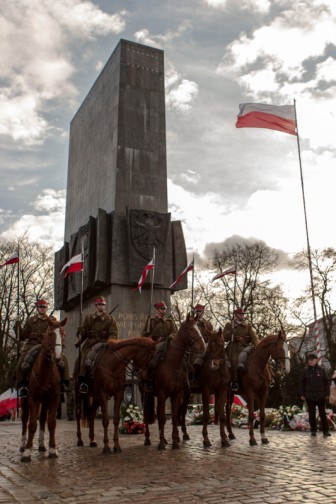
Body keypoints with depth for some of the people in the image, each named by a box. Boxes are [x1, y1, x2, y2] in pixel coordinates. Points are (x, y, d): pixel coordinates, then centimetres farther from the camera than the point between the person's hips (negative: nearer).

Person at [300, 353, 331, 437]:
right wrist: (302, 394, 1)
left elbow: (326, 382, 3)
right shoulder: (305, 370, 0)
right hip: (309, 396, 1)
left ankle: (325, 430, 13)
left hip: (321, 396, -1)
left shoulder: (321, 370, -1)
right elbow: (302, 383, 4)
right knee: (311, 414, 7)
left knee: (322, 414, 5)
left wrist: (327, 394, 1)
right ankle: (313, 430, 16)